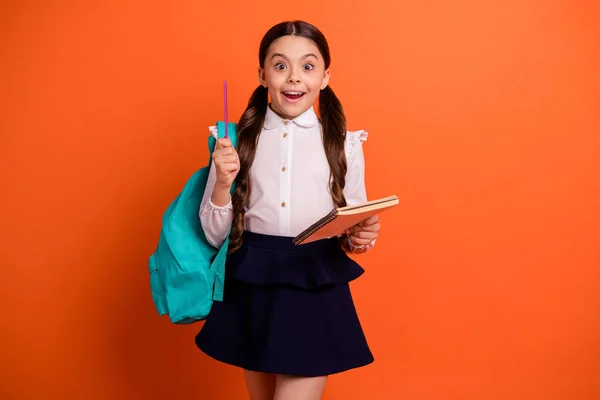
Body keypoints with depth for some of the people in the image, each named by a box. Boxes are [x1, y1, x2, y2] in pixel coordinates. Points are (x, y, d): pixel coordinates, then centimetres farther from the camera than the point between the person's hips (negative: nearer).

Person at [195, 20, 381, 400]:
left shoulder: (345, 144, -2)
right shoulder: (236, 140, -1)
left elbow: (353, 234, 5)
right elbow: (215, 236, -1)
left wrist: (361, 237, -17)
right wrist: (223, 185, -17)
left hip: (316, 291, -1)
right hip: (251, 289, 2)